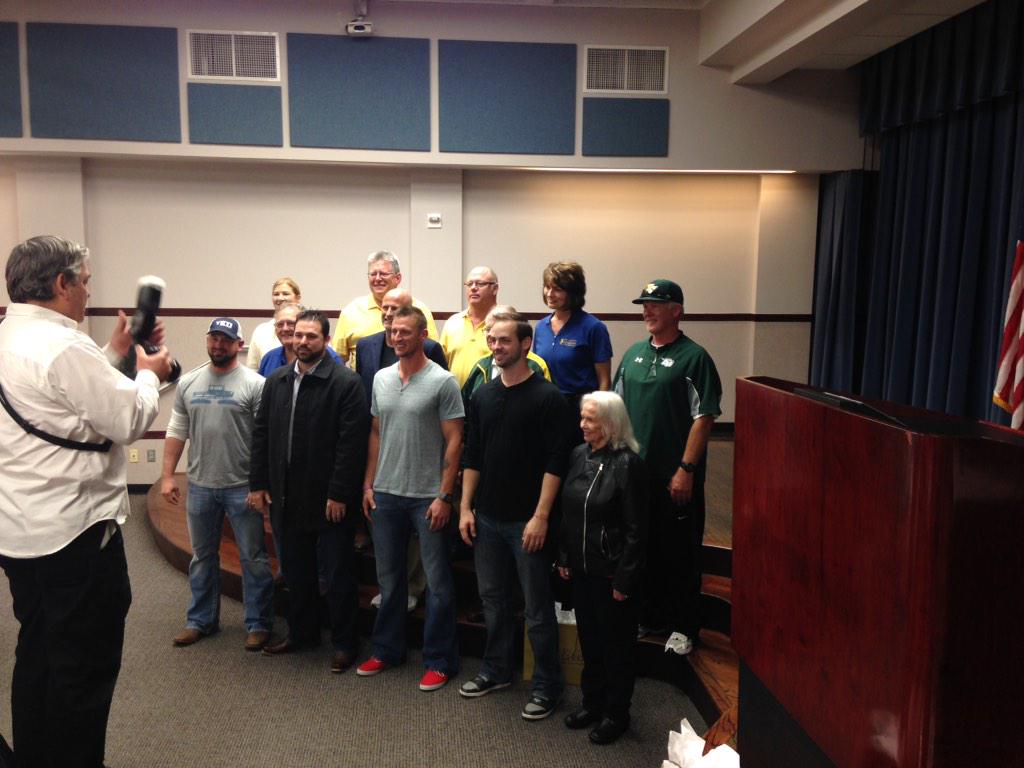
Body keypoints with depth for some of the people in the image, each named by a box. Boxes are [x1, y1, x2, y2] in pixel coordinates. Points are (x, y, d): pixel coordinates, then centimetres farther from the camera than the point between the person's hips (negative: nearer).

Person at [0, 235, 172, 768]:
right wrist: (149, 372, -2)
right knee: (85, 668, 4)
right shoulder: (64, 347, -21)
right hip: (74, 533, -10)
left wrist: (116, 354, 16)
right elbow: (132, 420, -19)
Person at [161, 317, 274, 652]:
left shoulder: (254, 384, -8)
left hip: (242, 487, -5)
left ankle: (258, 624, 17)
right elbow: (177, 432, 11)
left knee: (253, 558, 5)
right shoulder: (188, 382, 7)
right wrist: (167, 475, 6)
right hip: (200, 486, 5)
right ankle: (201, 620, 32)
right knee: (202, 557, 18)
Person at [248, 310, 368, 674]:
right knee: (295, 571, 18)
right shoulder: (276, 381, 8)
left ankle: (343, 642, 20)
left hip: (329, 498, -6)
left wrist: (339, 494, -17)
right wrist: (258, 483, 5)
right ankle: (301, 632, 35)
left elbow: (352, 442, -15)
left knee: (338, 574, 6)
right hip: (286, 495, 6)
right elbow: (261, 434, 10)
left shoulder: (346, 383, -11)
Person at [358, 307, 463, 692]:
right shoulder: (381, 378, 8)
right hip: (386, 494, 6)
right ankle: (387, 650, 32)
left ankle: (440, 660, 16)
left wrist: (444, 496, -14)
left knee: (437, 582, 4)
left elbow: (454, 442, -10)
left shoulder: (442, 381, -9)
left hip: (427, 497, -5)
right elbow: (376, 435, 14)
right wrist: (368, 485, 9)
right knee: (389, 578, 17)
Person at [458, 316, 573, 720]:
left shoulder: (548, 397, -10)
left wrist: (541, 516, -18)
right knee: (492, 597, 17)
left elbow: (555, 462, -13)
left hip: (527, 520, -5)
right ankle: (496, 668, 34)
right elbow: (472, 457, 11)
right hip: (487, 518, 6)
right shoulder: (482, 396, 8)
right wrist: (465, 508, 6)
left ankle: (547, 684, 18)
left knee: (537, 606, 4)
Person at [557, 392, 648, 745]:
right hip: (581, 568, 7)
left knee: (617, 643, 10)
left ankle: (616, 713, 27)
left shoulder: (628, 464, -17)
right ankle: (592, 701, 37)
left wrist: (624, 578, -15)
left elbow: (635, 530, -16)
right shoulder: (579, 455, 3)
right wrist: (564, 557, 11)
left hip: (612, 572, -6)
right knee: (588, 637, 19)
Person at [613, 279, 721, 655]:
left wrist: (686, 469, -17)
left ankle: (683, 627, 20)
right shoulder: (634, 353, 11)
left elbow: (703, 418, -13)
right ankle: (649, 617, 31)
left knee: (680, 553, 6)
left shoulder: (694, 357, -9)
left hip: (675, 478, -6)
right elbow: (618, 407, 16)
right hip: (635, 472, 6)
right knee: (643, 548, 16)